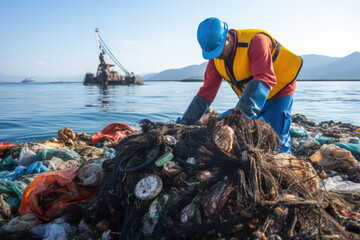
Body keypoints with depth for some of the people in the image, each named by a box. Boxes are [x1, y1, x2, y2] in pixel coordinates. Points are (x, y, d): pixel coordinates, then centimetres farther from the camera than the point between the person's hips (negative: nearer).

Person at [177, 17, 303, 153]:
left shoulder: (256, 41, -29)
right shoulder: (215, 60, -8)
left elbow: (264, 79, -41)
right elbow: (206, 92, -6)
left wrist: (243, 113, -53)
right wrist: (185, 122, -15)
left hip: (279, 91, -6)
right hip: (250, 98, 6)